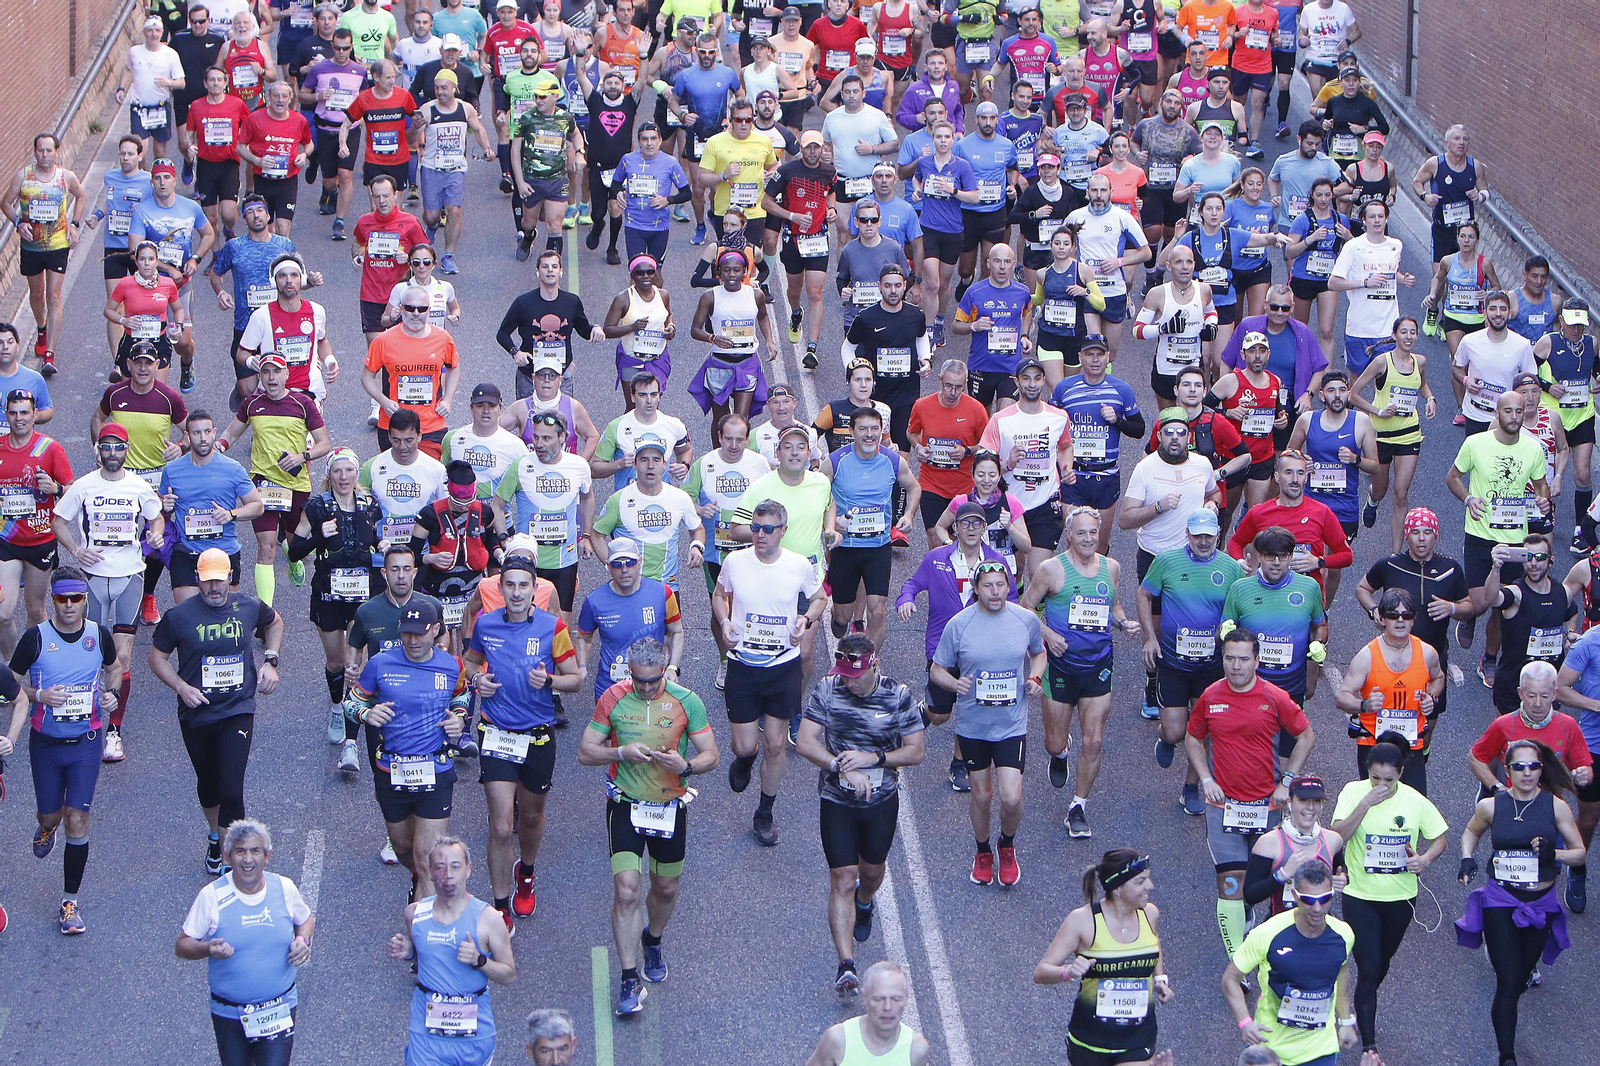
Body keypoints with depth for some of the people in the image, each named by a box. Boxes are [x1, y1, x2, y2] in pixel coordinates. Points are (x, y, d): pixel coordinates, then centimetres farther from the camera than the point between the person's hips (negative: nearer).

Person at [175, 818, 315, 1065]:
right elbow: (182, 946, -8)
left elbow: (306, 919, 14)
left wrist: (303, 940, -8)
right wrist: (208, 949, -28)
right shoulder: (212, 896, -12)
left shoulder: (284, 888, -5)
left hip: (279, 1009, 1)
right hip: (229, 1014, 0)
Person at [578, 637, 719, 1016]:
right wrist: (622, 752, -21)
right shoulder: (613, 699, -7)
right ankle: (629, 981, -8)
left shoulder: (686, 702, -7)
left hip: (670, 806, 2)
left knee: (666, 889, 16)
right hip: (625, 806, -1)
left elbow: (710, 755, -2)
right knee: (626, 891, -13)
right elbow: (585, 753, -2)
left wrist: (685, 765, -24)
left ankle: (653, 941, 48)